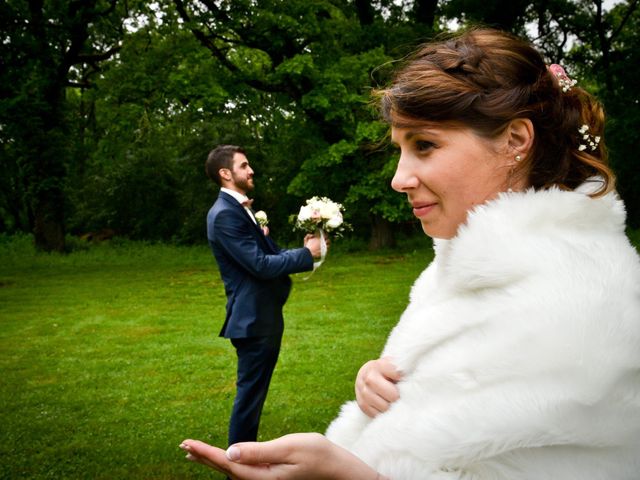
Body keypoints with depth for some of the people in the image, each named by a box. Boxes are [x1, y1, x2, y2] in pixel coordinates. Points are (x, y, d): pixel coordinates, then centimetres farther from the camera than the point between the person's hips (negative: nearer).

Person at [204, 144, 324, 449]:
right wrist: (306, 253, -13)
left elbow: (266, 254, 14)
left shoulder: (239, 209, 14)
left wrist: (301, 249, 0)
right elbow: (260, 265, -23)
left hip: (263, 316, 10)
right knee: (250, 395, 1)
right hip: (253, 320, -10)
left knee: (254, 393, 20)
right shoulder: (225, 214, -19)